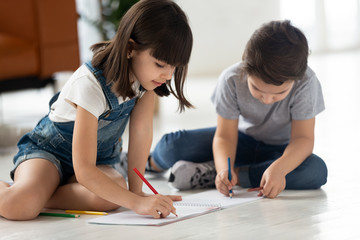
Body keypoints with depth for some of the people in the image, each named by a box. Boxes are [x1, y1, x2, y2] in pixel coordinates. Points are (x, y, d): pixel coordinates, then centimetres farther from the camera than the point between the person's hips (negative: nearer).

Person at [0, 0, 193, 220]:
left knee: (110, 199, -32)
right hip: (47, 150, -5)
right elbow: (84, 170, -37)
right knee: (18, 207, -36)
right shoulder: (91, 85, -33)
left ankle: (36, 196, -9)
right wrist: (137, 202, -45)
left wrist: (136, 190, -19)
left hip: (100, 159, 6)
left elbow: (142, 132, -13)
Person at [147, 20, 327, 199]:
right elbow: (224, 136, -21)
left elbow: (303, 138, -29)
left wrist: (278, 168, -49)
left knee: (316, 170, -38)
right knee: (173, 145, -23)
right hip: (244, 140, 1)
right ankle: (154, 162, 20)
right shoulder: (231, 80, -24)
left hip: (284, 151, -1)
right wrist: (224, 169, -43)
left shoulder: (306, 83, -29)